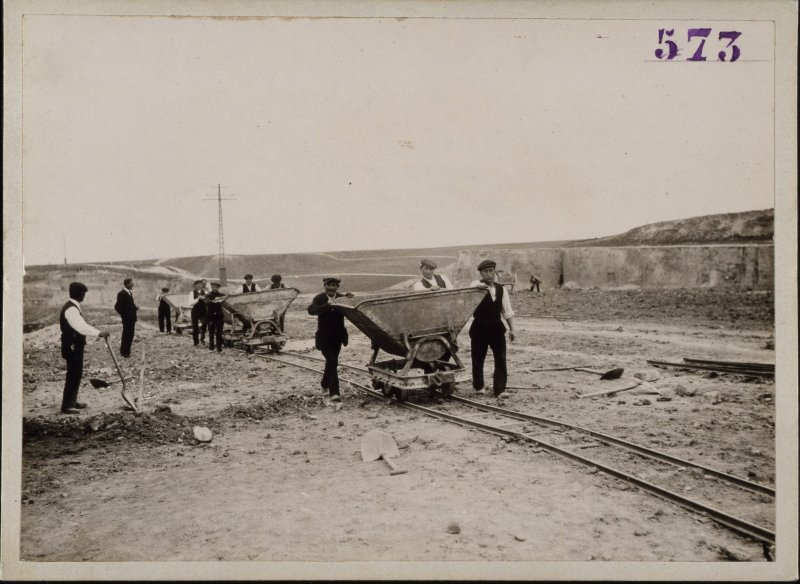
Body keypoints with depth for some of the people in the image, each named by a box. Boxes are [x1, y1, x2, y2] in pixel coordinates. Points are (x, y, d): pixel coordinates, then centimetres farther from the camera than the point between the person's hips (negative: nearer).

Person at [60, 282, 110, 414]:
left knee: (76, 374, 18)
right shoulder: (71, 309, -21)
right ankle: (67, 406, 2)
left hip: (75, 346, 10)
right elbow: (81, 327, -33)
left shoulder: (73, 307, 12)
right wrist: (99, 333, -39)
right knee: (73, 375, -5)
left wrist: (98, 333, 16)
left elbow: (81, 325, 18)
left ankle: (72, 401, 29)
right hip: (72, 347, -10)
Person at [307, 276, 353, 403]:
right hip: (324, 337, -3)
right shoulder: (319, 298, -6)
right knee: (332, 361, -14)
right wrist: (328, 305, -36)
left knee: (331, 362, 16)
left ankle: (325, 383, 40)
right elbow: (311, 310, -25)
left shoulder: (342, 298, 0)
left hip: (337, 336, 4)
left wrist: (350, 299, -29)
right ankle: (334, 392, -7)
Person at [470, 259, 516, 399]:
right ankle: (478, 386, 28)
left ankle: (500, 389, 1)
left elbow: (507, 311, 10)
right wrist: (479, 285, -49)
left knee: (501, 358, -4)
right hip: (480, 327, -2)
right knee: (478, 358, 9)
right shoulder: (477, 285, -2)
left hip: (497, 327, 2)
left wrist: (511, 329, 6)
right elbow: (472, 287, -28)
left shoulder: (501, 289, 7)